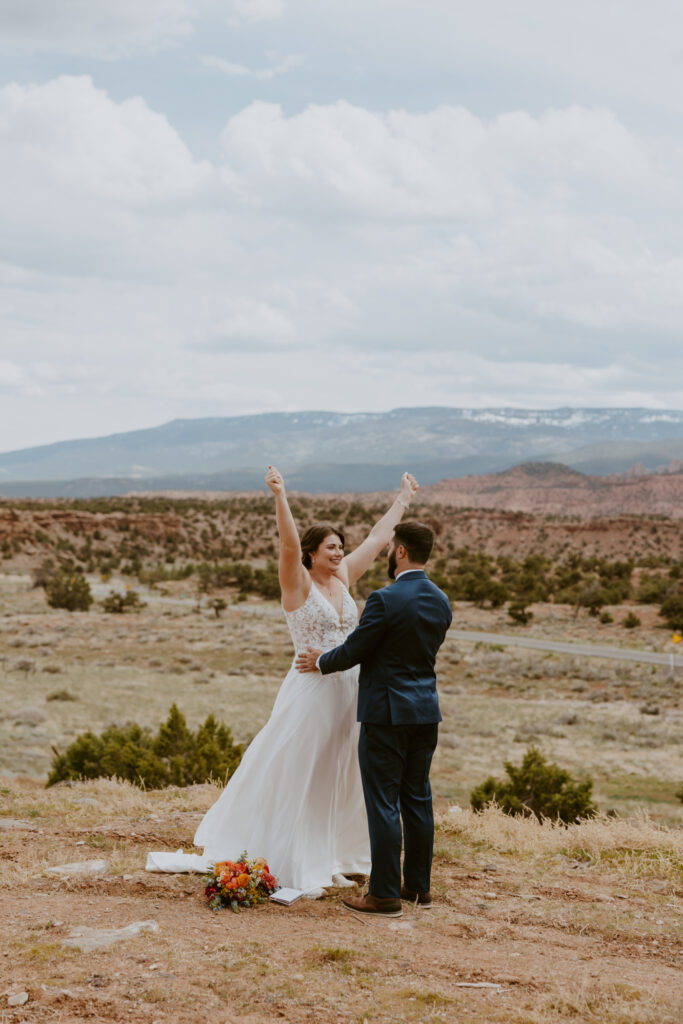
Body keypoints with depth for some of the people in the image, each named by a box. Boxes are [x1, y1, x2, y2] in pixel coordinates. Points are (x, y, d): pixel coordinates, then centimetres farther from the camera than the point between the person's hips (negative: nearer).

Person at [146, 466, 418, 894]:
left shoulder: (344, 578, 9)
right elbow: (289, 545, -26)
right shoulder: (299, 583, -9)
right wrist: (280, 496, -39)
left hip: (348, 690, 7)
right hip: (311, 690, -7)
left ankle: (328, 859, 24)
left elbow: (379, 538, 17)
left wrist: (404, 499, 25)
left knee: (337, 776, 13)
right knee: (291, 775, 0)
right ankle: (288, 861, 7)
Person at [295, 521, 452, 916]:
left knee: (383, 804, -1)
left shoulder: (386, 600, -18)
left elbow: (354, 650, -11)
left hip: (386, 713, -7)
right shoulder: (441, 602, 6)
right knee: (418, 799, 15)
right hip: (426, 710, 7)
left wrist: (322, 662, 11)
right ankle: (419, 885, 24)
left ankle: (385, 895, 2)